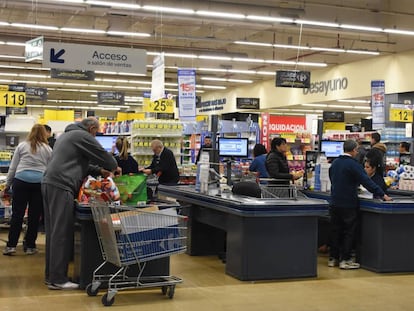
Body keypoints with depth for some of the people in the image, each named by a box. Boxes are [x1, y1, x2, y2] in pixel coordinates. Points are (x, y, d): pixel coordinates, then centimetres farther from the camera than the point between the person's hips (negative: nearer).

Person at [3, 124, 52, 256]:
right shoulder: (48, 149, 10)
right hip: (40, 182, 0)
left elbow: (12, 167, 8)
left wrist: (8, 184, 16)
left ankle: (11, 245, 3)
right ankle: (30, 246, 12)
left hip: (21, 181, 0)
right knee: (34, 215, 6)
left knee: (17, 214, 3)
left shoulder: (22, 146, 9)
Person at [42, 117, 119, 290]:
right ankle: (57, 279, -8)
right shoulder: (83, 136, -4)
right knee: (62, 233, -9)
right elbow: (103, 155, 0)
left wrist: (99, 170, 27)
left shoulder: (67, 135, 27)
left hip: (49, 184, 10)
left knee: (53, 232, 13)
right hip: (61, 186, -10)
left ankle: (50, 275, 18)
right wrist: (114, 167, 19)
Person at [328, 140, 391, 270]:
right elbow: (366, 181, -20)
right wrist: (383, 195, -19)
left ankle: (333, 258, 17)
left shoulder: (334, 163, 8)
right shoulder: (353, 165, -15)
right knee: (349, 231, 1)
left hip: (335, 203, 7)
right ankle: (345, 260, 2)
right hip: (348, 204, -7)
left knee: (335, 230, 12)